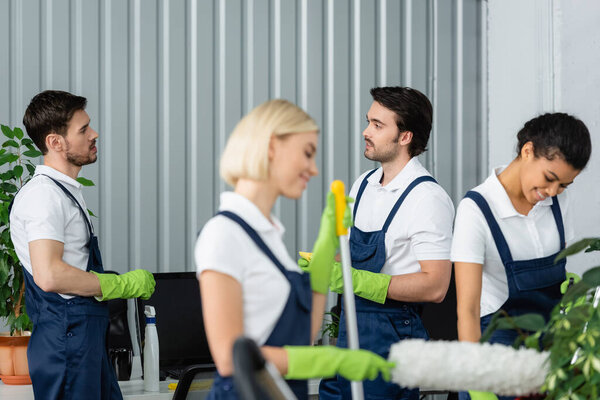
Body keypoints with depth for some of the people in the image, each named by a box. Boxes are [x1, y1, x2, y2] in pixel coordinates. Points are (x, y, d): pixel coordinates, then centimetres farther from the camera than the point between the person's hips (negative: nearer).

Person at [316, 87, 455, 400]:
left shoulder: (428, 199, -14)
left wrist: (355, 280, -22)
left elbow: (434, 286, -19)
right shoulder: (362, 185, 11)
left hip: (392, 333, -7)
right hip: (349, 327, 7)